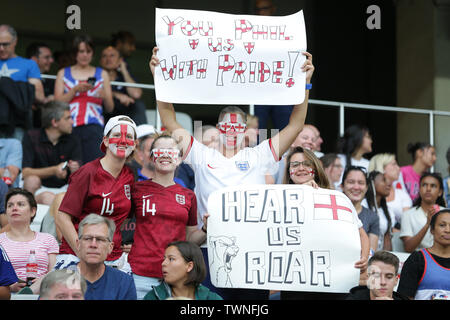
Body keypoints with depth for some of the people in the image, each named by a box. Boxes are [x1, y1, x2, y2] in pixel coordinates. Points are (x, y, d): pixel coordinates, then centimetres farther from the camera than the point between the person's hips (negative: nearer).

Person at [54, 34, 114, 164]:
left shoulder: (102, 74, 18)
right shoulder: (63, 73, 18)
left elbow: (110, 108, 15)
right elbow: (57, 102, 6)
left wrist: (105, 96, -6)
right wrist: (76, 89, -6)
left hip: (94, 127, 0)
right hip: (69, 127, 0)